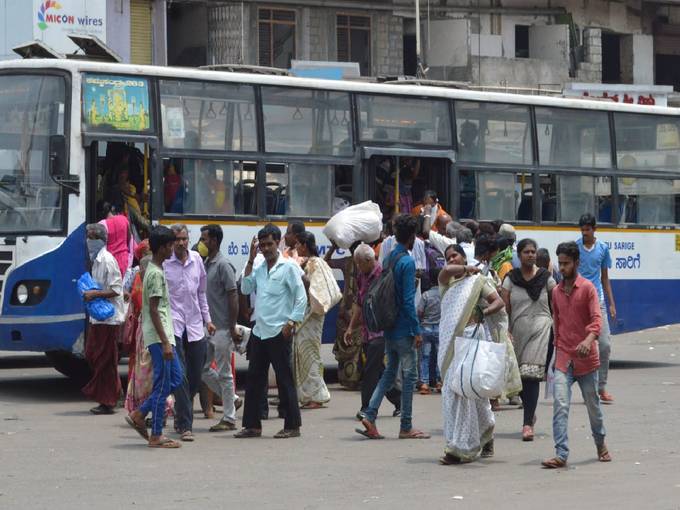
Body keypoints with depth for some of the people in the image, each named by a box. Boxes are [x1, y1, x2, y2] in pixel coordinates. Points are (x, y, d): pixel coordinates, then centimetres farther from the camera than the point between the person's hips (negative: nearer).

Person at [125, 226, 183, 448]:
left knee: (175, 380, 12)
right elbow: (154, 310, -20)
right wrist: (165, 342, -22)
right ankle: (156, 435, 0)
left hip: (163, 336, 10)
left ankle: (139, 415, 14)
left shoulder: (155, 270, 16)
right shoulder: (156, 273, -15)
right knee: (163, 384, -5)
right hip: (158, 337, -10)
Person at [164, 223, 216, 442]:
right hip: (173, 325, -5)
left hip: (195, 326, 5)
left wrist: (207, 319, 19)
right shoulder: (163, 263, -6)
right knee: (181, 375, -10)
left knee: (196, 375, 9)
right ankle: (185, 426, -9)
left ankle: (181, 411, 33)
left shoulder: (196, 259, 9)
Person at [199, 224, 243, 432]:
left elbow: (233, 297, -16)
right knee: (203, 368, 10)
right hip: (208, 327, 9)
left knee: (224, 373, -3)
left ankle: (229, 419, 4)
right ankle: (231, 399, 24)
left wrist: (233, 328, -18)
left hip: (222, 328, -9)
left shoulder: (223, 265, -13)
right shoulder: (205, 263, 13)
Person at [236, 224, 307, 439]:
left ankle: (293, 426, 3)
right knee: (254, 379, 8)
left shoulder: (289, 266, -6)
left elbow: (301, 298, -8)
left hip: (279, 332, -7)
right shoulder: (259, 267, 13)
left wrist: (290, 323, -14)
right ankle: (252, 425, 14)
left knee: (284, 380, -2)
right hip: (259, 331, 7)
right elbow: (245, 289, 5)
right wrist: (250, 260, 2)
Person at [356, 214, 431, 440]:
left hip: (388, 328, 8)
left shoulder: (388, 258, 9)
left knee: (389, 373, 13)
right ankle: (406, 427, 4)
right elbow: (408, 300, -18)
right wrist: (417, 331, -16)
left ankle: (370, 416, -1)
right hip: (403, 329, -8)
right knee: (410, 375, 1)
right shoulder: (407, 262, -15)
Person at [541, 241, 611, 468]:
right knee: (560, 406, -12)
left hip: (585, 358, -3)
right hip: (563, 358, 3)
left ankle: (601, 444, 35)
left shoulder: (587, 288, -6)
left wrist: (588, 340, -35)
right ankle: (561, 455, -17)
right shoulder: (556, 292, 10)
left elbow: (597, 319, -17)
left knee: (593, 405, 11)